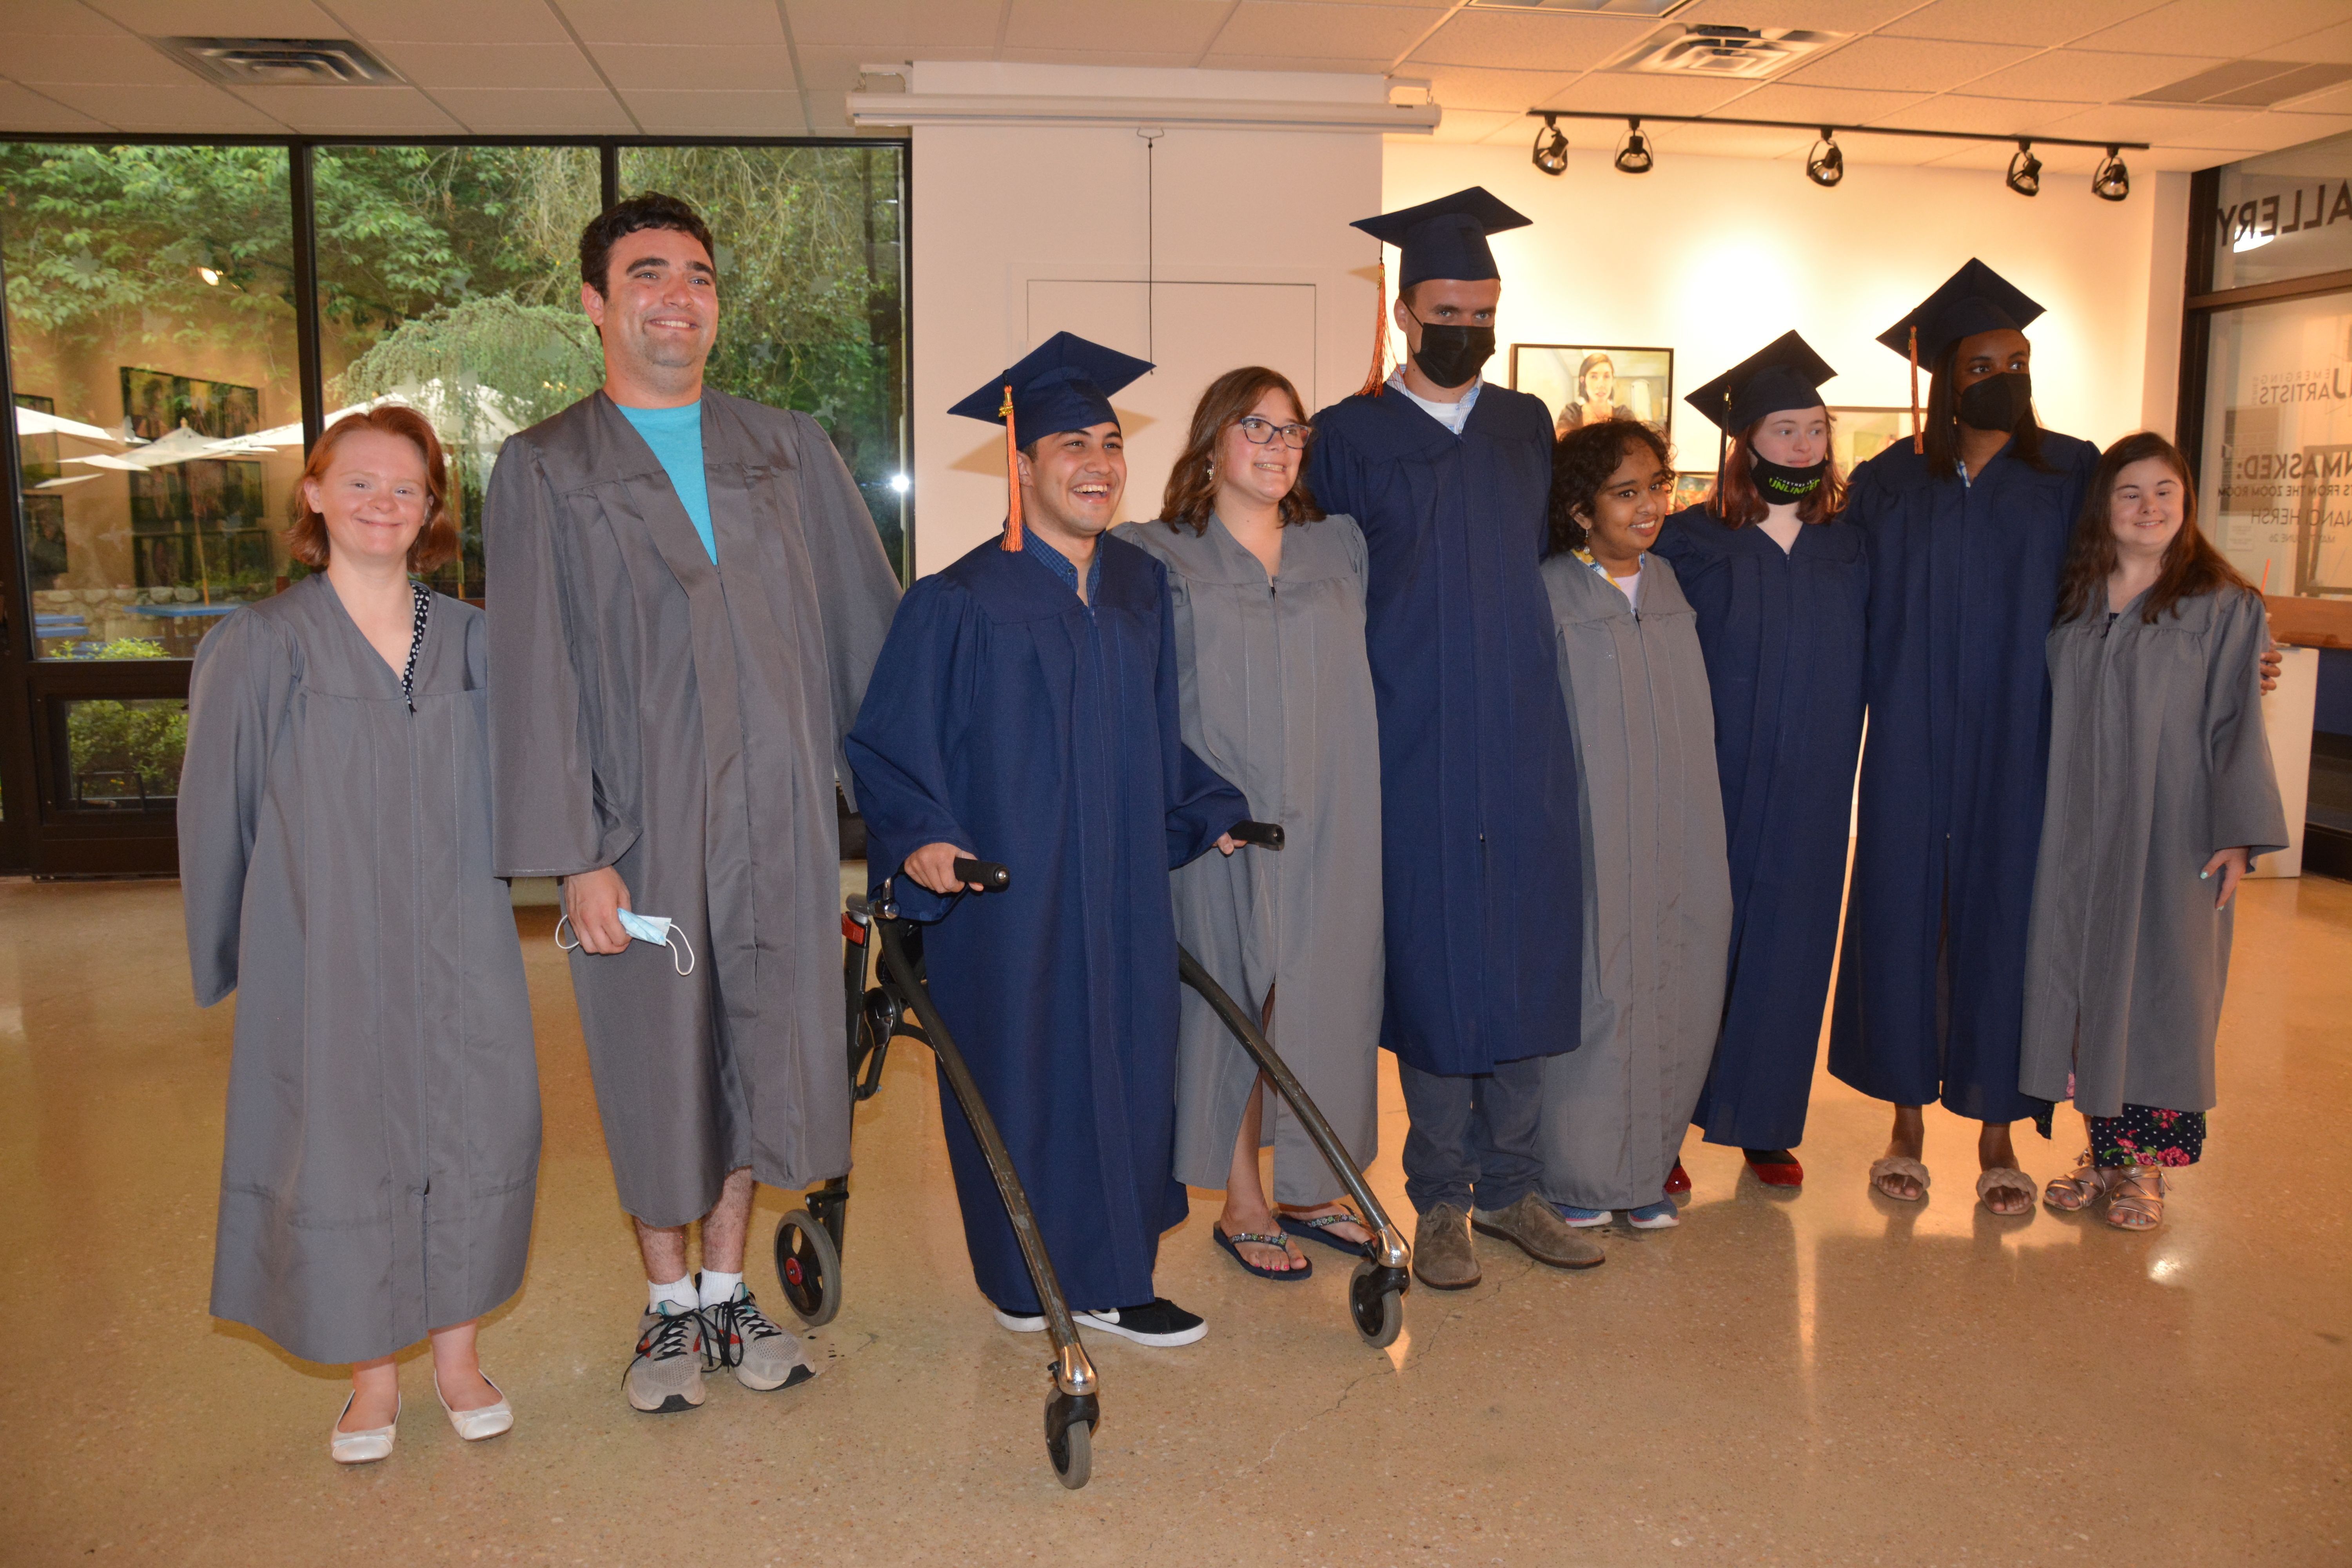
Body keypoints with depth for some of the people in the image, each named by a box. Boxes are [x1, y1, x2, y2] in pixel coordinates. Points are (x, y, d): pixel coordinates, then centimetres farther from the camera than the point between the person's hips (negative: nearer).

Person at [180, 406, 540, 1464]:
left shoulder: (470, 644, 4)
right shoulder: (262, 647, -4)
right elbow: (218, 808, 1)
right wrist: (228, 952, 4)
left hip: (459, 951, 2)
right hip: (328, 953, -2)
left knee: (475, 1141, 7)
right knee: (346, 1149, 6)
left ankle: (456, 1352, 27)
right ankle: (373, 1372, 26)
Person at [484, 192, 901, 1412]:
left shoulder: (789, 452, 9)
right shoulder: (545, 471, 1)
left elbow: (869, 627, 9)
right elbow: (536, 672, -5)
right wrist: (574, 854, -12)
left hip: (776, 814, 3)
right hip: (640, 822, -2)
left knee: (761, 1050, 11)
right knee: (655, 1063, 9)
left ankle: (728, 1287, 30)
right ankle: (669, 1305, 29)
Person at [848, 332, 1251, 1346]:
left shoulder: (1142, 588, 9)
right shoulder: (960, 605, -10)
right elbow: (888, 741, -8)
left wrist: (1207, 811, 12)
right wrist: (919, 836, -21)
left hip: (1123, 887, 6)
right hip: (1009, 893, -6)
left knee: (1123, 1067, 10)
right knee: (1024, 1070, 3)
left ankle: (1108, 1277, 24)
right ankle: (1025, 1280, 21)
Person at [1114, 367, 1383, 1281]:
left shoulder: (1341, 550, 11)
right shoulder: (1161, 559, 0)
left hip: (1330, 827, 4)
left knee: (1324, 996, 9)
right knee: (1232, 1000, 4)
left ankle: (1308, 1187, 25)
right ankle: (1243, 1205, 18)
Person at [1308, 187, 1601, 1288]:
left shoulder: (1528, 428, 12)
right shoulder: (1351, 437, 0)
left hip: (1525, 743, 4)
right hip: (1415, 749, -3)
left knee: (1529, 960, 7)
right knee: (1431, 963, 2)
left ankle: (1509, 1184, 22)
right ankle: (1439, 1201, 16)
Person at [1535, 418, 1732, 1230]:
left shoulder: (1674, 585, 10)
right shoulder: (1547, 595, -7)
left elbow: (1692, 715, 17)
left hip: (1676, 838, 5)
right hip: (1590, 839, -5)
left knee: (1671, 999, 7)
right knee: (1588, 997, 0)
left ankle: (1644, 1170, 23)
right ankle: (1574, 1172, 17)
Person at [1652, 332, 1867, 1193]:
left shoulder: (1848, 551, 7)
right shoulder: (1691, 543, -4)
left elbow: (1870, 662, 14)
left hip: (1808, 795, 4)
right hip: (1714, 787, -3)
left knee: (1788, 948, 9)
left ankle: (1765, 1126, 23)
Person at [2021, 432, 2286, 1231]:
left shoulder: (2224, 605, -2)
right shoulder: (2073, 601, 8)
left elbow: (2236, 722, -4)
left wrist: (2235, 835, -11)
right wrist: (2048, 819, 4)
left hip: (2171, 832, -3)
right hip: (2080, 829, 3)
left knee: (2158, 983, 2)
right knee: (2084, 979, 7)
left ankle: (2145, 1164, 15)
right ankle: (2104, 1148, 20)